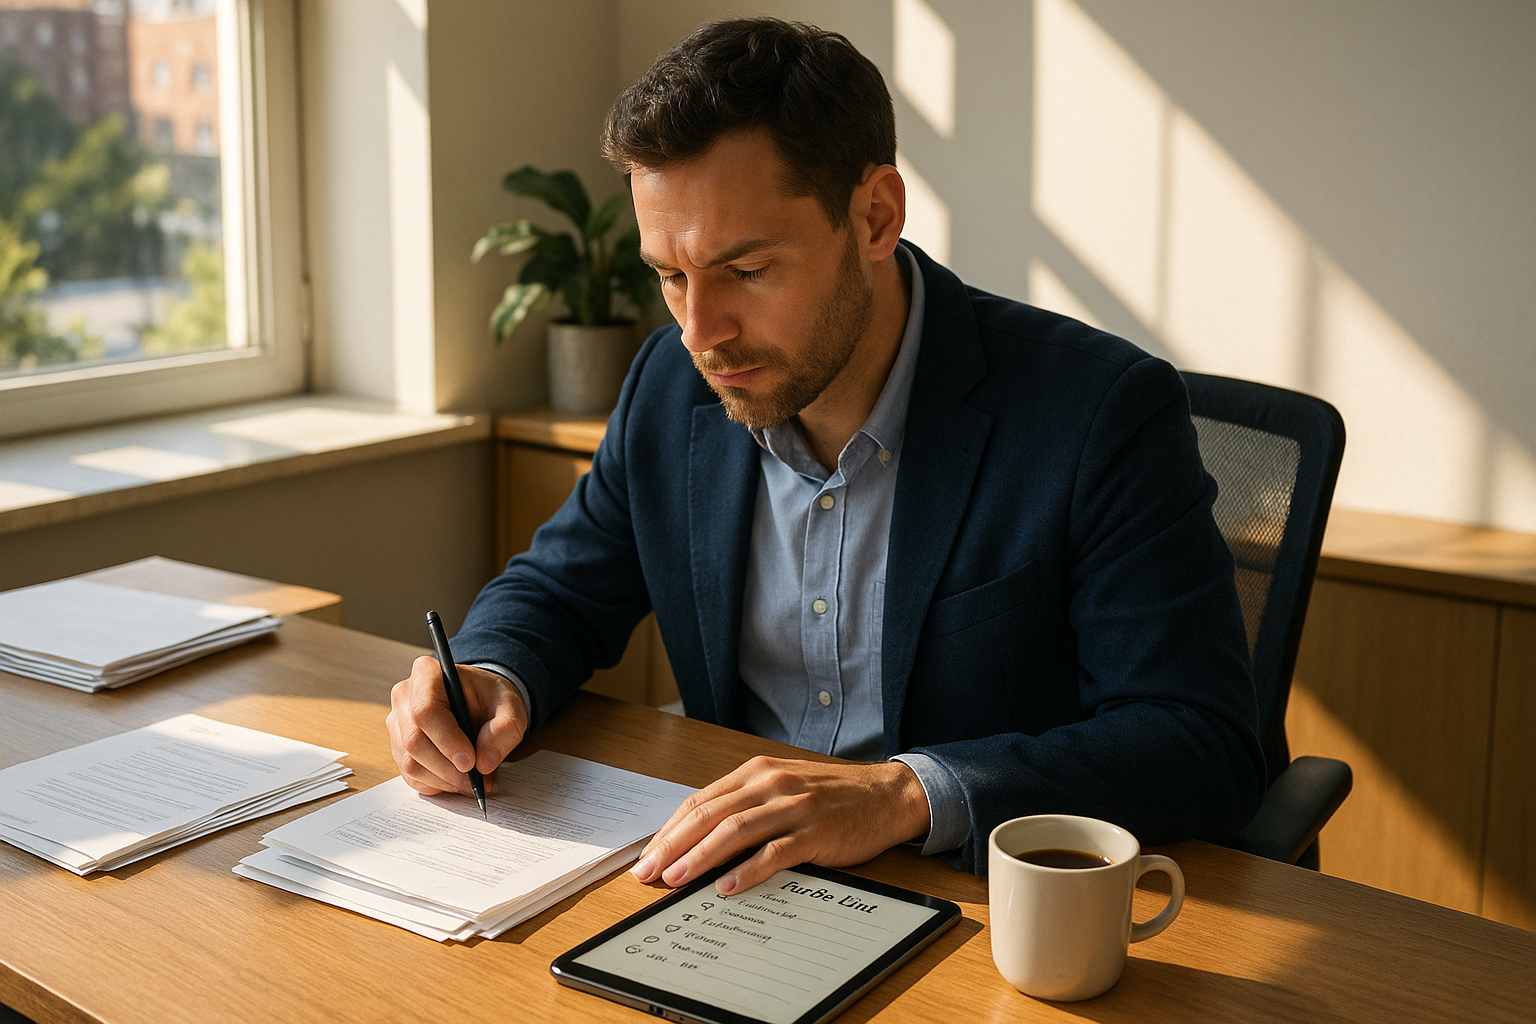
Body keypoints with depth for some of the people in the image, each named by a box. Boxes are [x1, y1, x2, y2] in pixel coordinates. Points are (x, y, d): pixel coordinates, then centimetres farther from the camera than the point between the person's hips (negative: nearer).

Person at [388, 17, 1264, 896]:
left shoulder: (1102, 417, -17)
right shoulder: (672, 386, 1)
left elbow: (1207, 747, -21)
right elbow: (558, 592, 15)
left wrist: (903, 795, -33)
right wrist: (489, 681, -9)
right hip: (737, 886, 4)